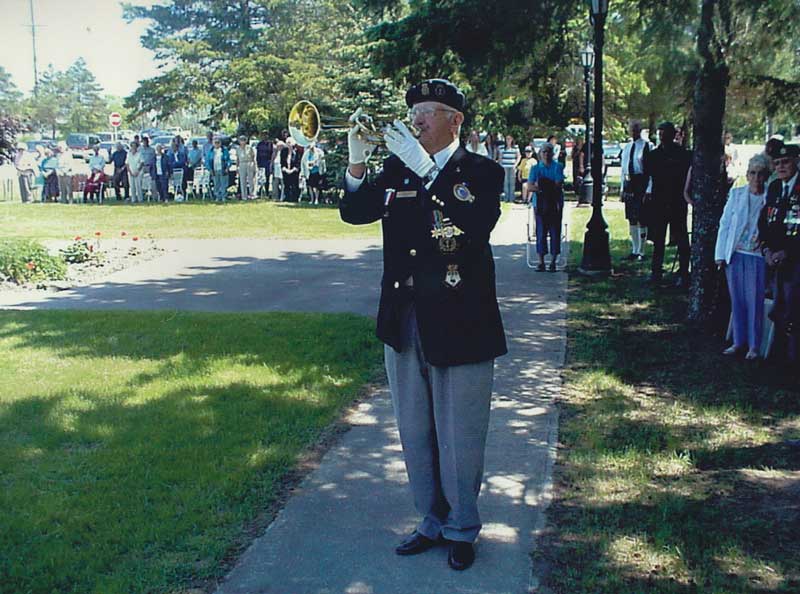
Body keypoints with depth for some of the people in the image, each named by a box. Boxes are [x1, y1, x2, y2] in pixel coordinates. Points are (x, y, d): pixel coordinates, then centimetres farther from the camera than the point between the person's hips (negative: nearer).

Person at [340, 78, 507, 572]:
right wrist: (357, 161, -14)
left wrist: (424, 168, -28)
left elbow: (479, 222, -24)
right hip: (404, 323, 5)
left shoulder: (481, 172, -4)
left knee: (459, 440, 5)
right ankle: (432, 521, 33)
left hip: (459, 326, -5)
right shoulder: (399, 167, 9)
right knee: (416, 435, 16)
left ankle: (462, 530, 25)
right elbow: (354, 212, 2)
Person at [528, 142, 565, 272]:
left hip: (555, 204, -1)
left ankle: (553, 262, 3)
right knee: (541, 232, -3)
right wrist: (550, 187, -12)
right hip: (540, 204, 1)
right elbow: (530, 187, -3)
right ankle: (541, 262, 1)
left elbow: (559, 186, -7)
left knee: (555, 232, -2)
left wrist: (540, 187, -12)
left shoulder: (558, 167, 5)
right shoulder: (535, 168, 9)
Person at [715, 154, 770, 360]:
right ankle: (739, 341, 22)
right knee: (737, 300, 10)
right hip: (734, 255, 3)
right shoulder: (736, 194, 3)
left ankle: (754, 345, 15)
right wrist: (720, 254, 3)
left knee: (755, 301, 2)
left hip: (757, 256, -3)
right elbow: (724, 224, 6)